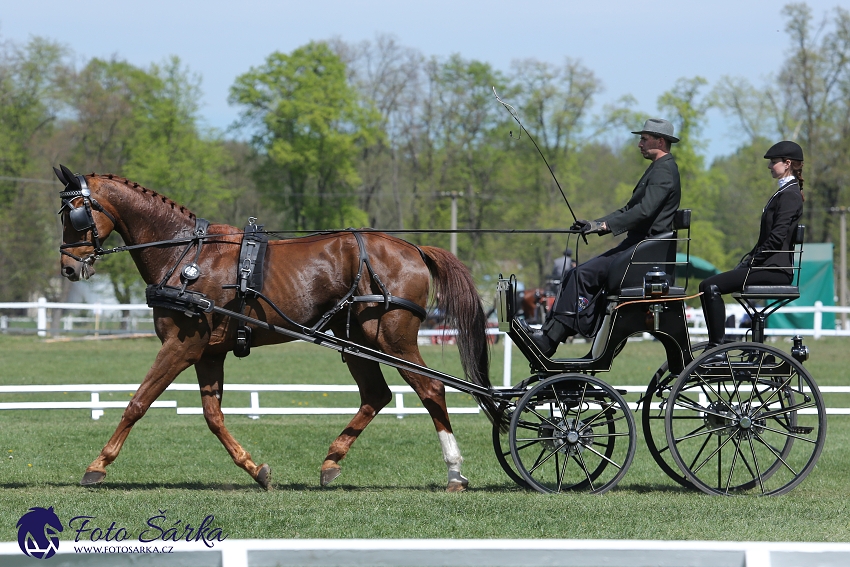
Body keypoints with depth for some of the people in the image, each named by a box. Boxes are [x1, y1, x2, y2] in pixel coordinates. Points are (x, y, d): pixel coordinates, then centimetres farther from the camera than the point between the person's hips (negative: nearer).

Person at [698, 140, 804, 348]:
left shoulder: (789, 195, -12)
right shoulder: (784, 192, 20)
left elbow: (777, 237, -19)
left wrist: (751, 261, -14)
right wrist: (747, 259, 11)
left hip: (775, 269, -10)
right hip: (771, 266, 10)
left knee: (711, 287, -19)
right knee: (709, 286, 7)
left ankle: (717, 345, -18)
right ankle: (716, 345, 5)